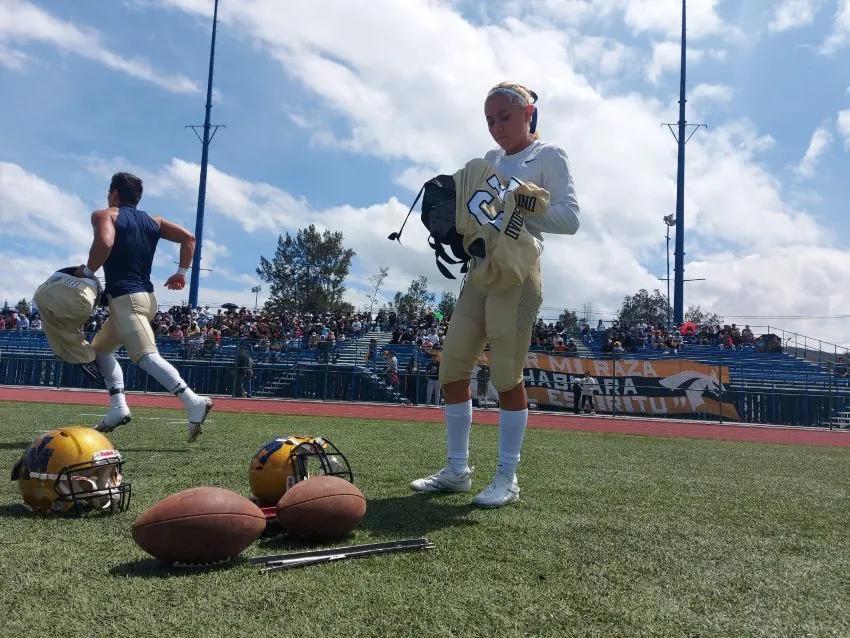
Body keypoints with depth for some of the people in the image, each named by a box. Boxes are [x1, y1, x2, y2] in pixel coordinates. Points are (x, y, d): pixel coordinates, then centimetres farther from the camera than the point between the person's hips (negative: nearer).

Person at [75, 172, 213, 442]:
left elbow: (104, 243, -20)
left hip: (124, 298, -8)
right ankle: (118, 408, 12)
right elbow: (188, 237, 8)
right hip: (145, 296, 8)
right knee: (100, 347, 23)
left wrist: (88, 271, -6)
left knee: (146, 357, -19)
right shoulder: (153, 221, 17)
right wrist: (181, 273, 11)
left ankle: (194, 403, -34)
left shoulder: (104, 215, 1)